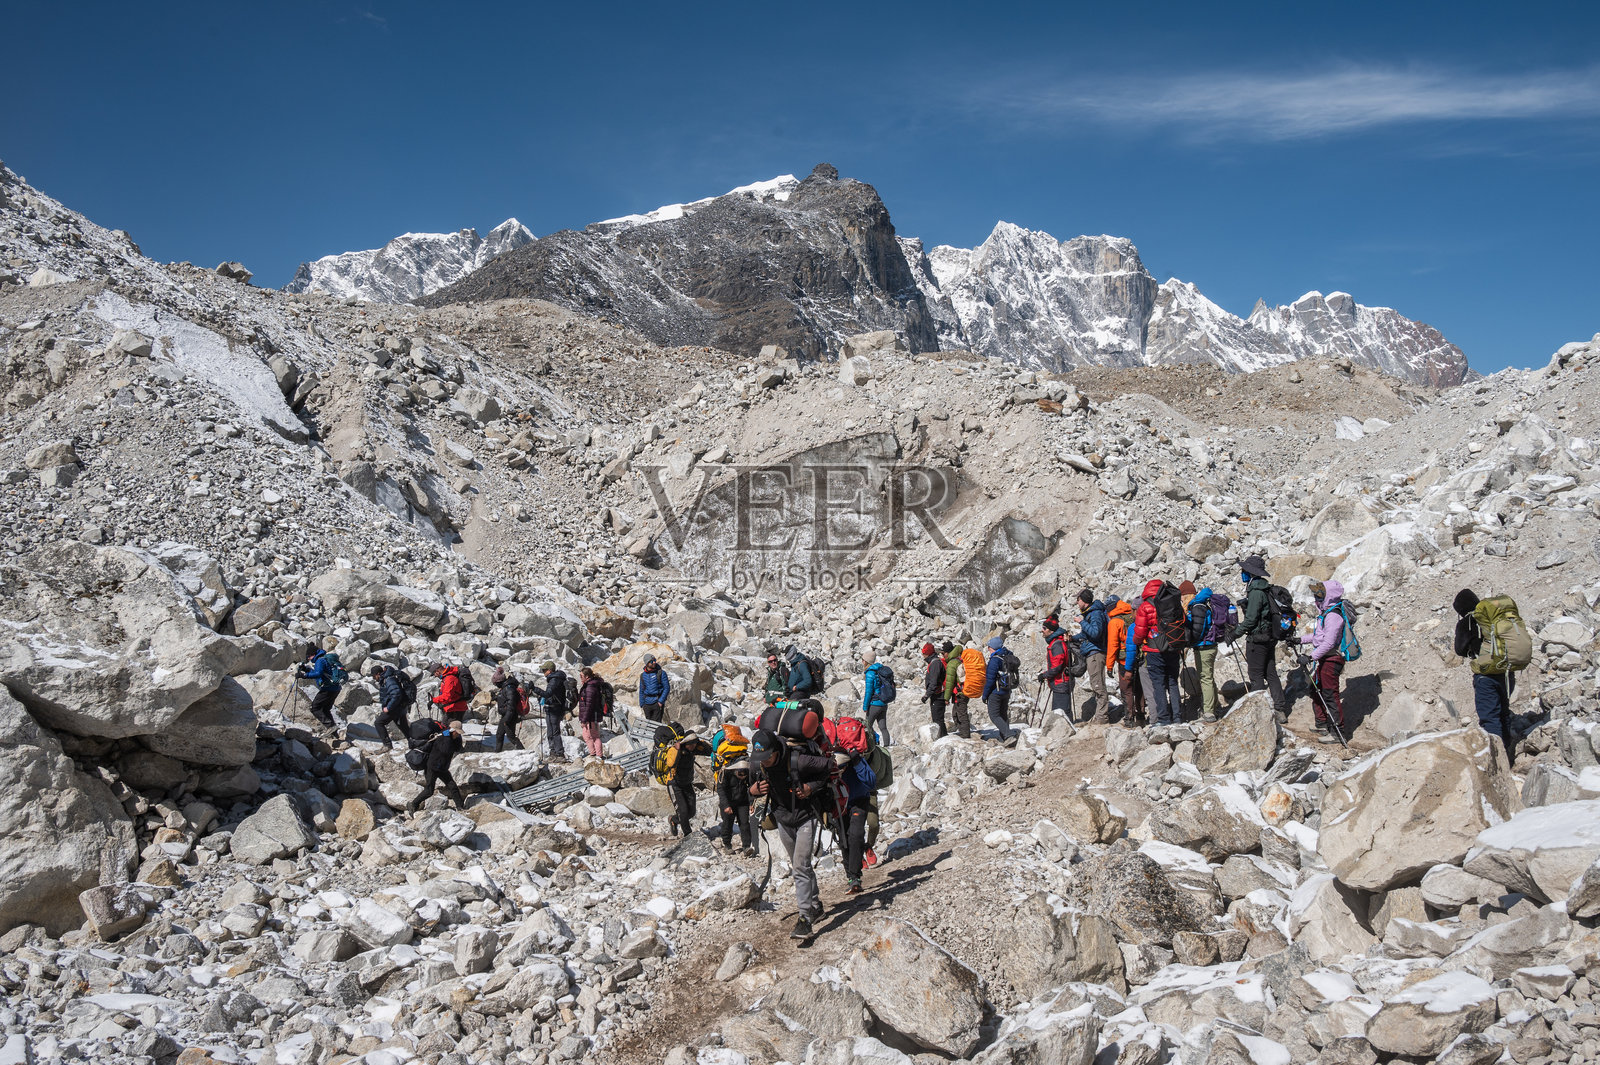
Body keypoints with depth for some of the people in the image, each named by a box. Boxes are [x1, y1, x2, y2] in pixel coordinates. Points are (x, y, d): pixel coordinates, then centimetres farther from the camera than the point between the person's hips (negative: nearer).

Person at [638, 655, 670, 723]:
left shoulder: (661, 673, -4)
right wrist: (642, 704, 10)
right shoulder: (643, 675, 8)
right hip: (647, 704, 4)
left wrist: (661, 701, -13)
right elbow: (641, 691, 16)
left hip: (657, 702, -4)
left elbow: (667, 688, -5)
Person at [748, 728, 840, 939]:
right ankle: (815, 904, 35)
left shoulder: (797, 760, -28)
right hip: (783, 820, 6)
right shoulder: (760, 766, -13)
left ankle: (805, 919, -15)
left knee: (801, 866, -15)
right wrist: (756, 789, -17)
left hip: (805, 817, -6)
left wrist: (811, 787, -25)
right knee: (798, 865, 17)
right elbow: (751, 788, 5)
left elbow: (828, 766, -15)